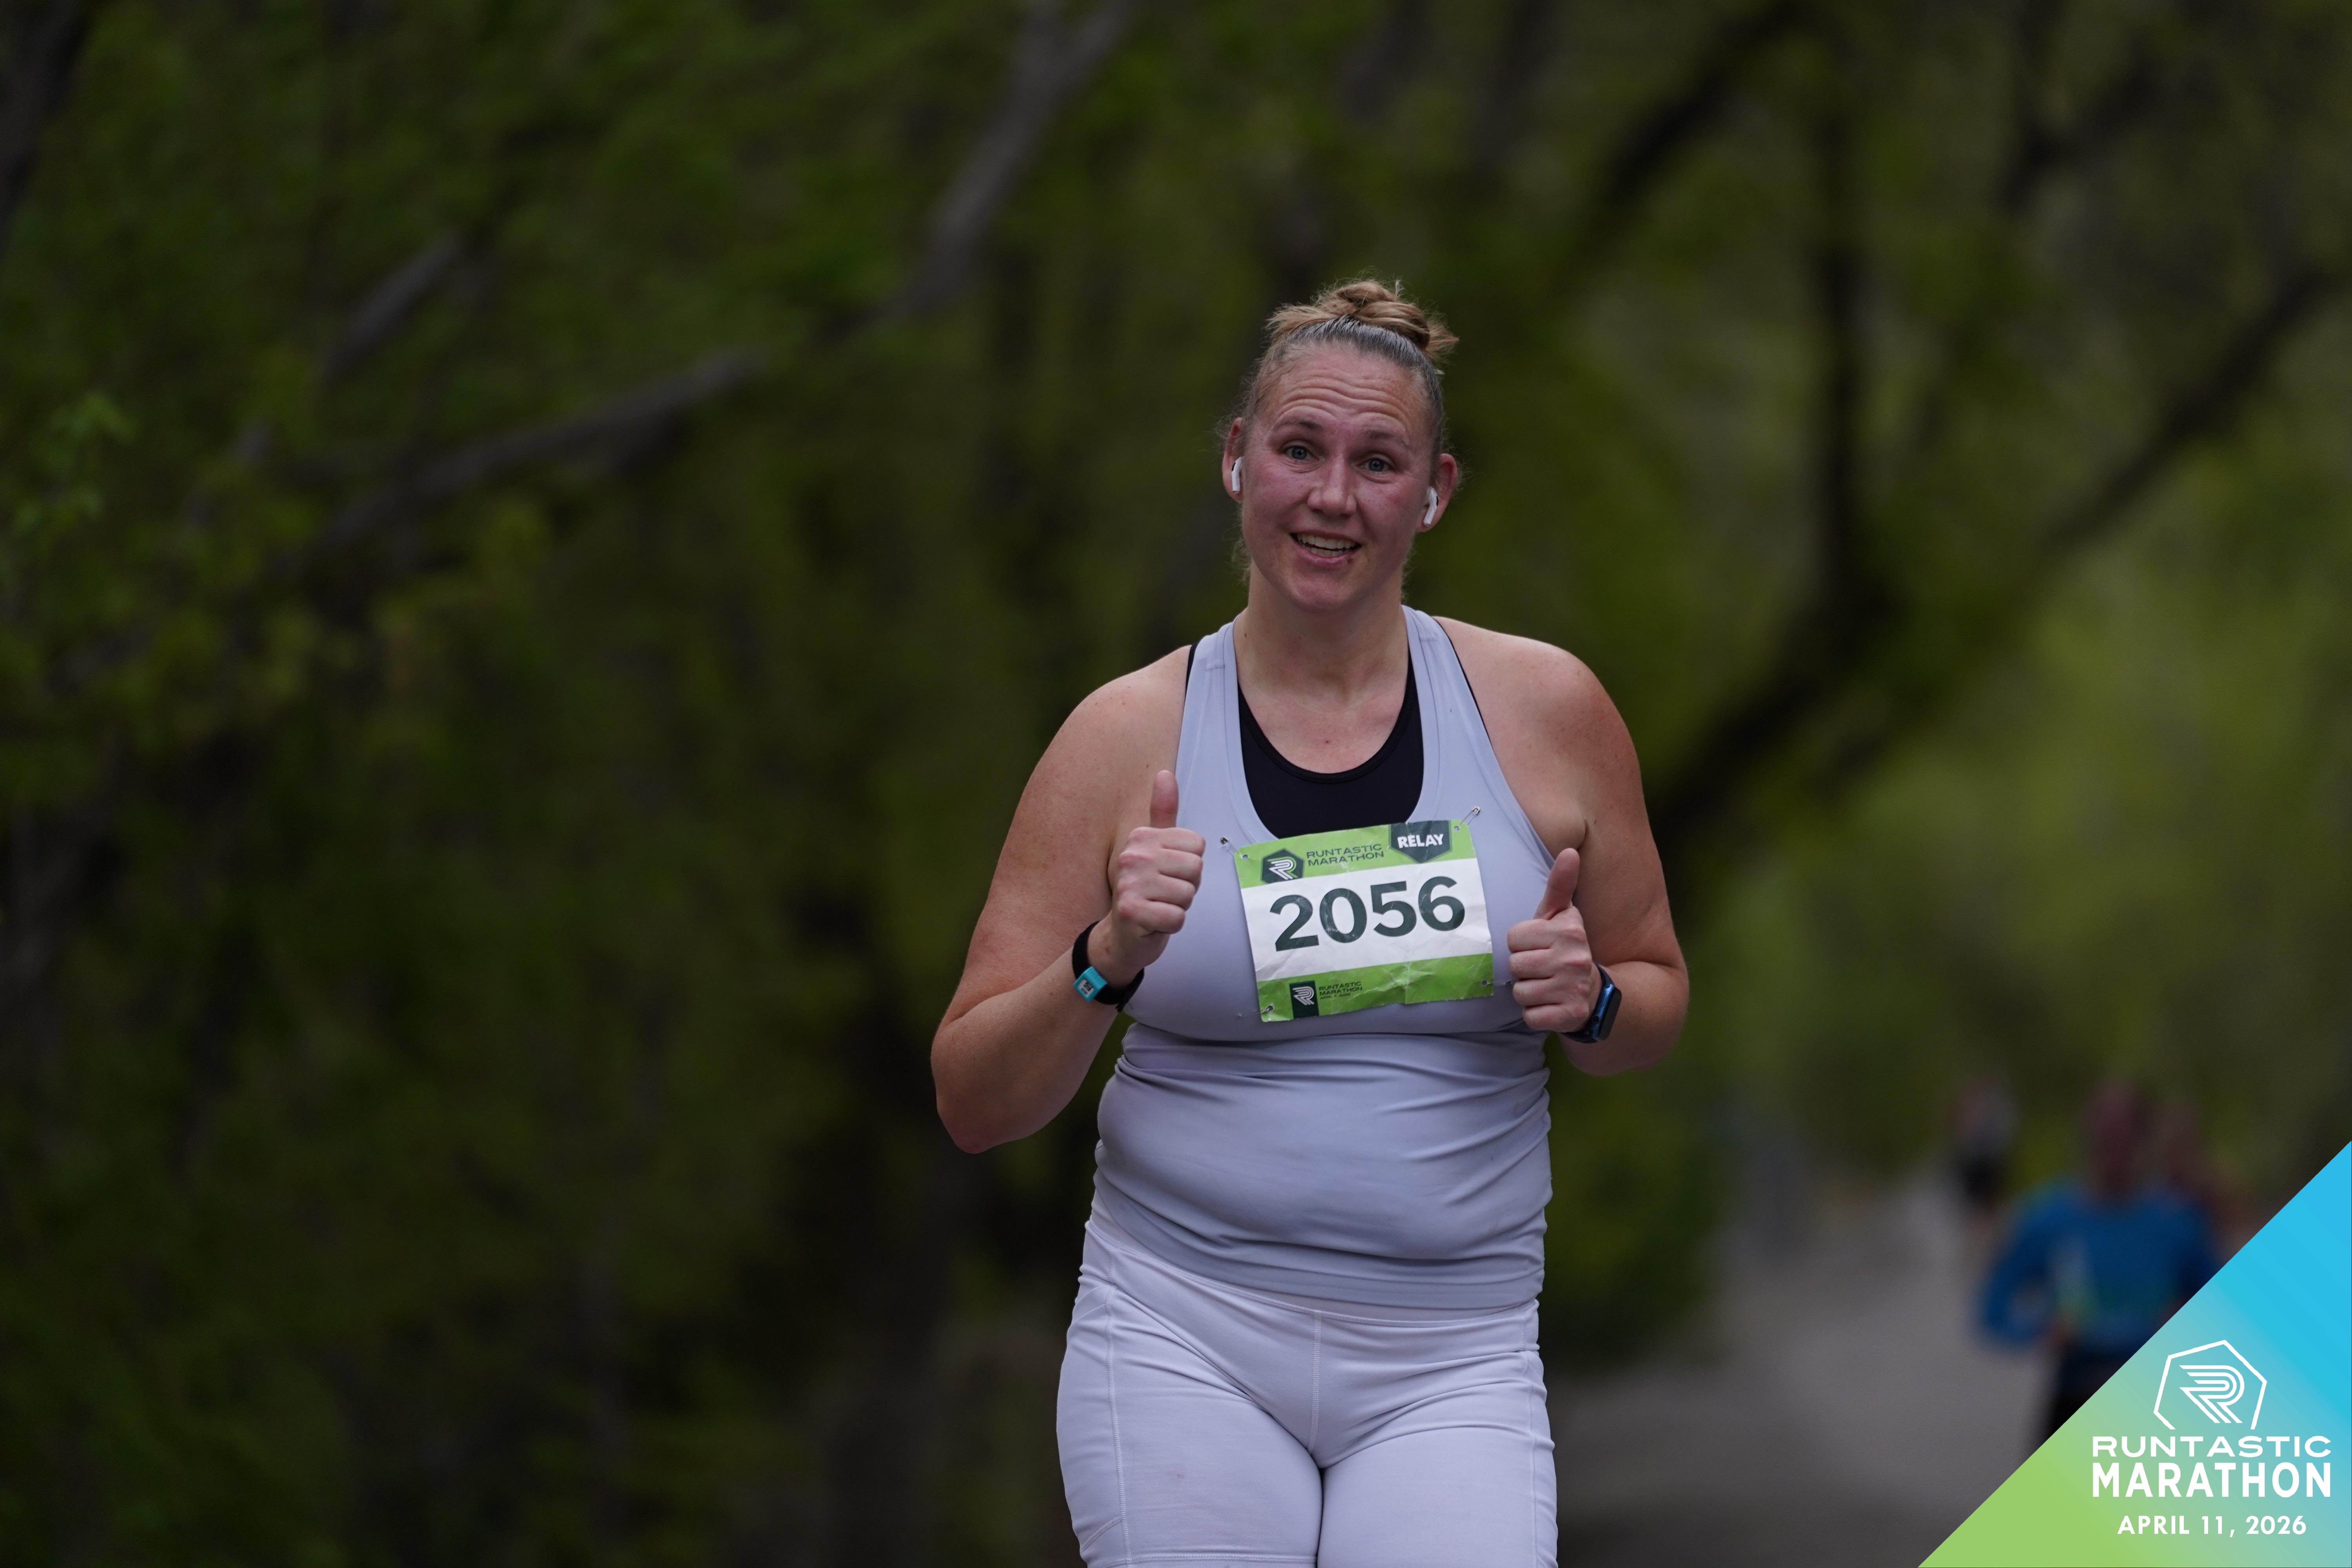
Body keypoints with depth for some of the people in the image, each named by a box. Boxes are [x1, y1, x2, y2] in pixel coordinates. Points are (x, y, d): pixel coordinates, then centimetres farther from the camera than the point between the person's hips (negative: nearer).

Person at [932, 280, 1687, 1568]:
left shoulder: (1545, 709, 2)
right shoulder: (1126, 736, 0)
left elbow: (1657, 1001, 15)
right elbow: (974, 1104, 1)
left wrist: (1589, 1002, -7)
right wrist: (1106, 964, -16)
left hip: (1449, 1365, 1)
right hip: (1184, 1344, 0)